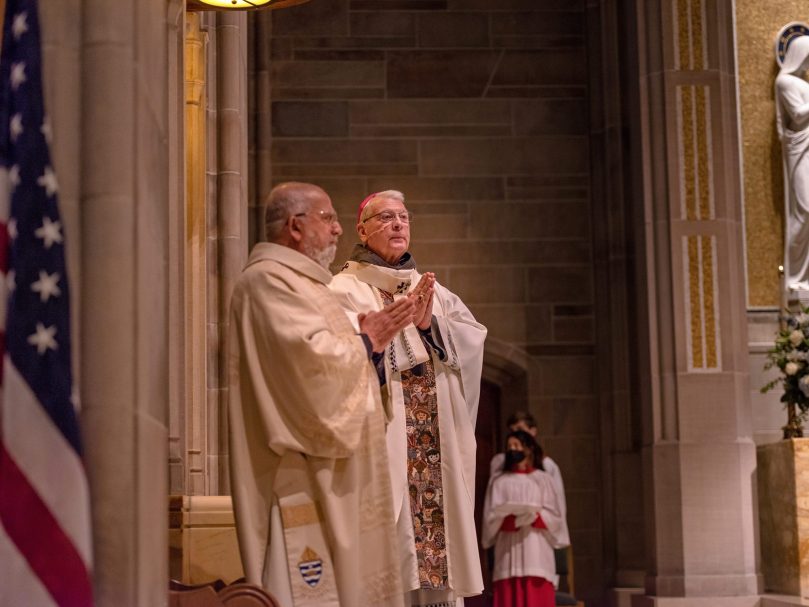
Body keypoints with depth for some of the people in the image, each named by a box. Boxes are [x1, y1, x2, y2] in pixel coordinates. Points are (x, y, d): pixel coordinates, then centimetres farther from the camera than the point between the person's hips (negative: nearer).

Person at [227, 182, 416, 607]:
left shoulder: (298, 282, 22)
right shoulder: (267, 280, -10)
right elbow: (310, 357, -23)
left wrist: (371, 339, 5)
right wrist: (367, 342, -6)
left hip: (328, 473, 10)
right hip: (301, 475, -10)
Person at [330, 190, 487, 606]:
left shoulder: (433, 292, 20)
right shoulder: (345, 290, 3)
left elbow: (473, 338, 5)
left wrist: (430, 324, -11)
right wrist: (408, 320, -13)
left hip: (436, 444, 5)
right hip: (383, 440, -5)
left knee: (440, 553, 2)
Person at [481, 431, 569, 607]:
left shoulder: (542, 479, 11)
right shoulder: (499, 482, 13)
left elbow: (553, 514, 5)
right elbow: (490, 516, 4)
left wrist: (534, 517, -15)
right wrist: (510, 520, -15)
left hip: (536, 548, -1)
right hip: (508, 550, 1)